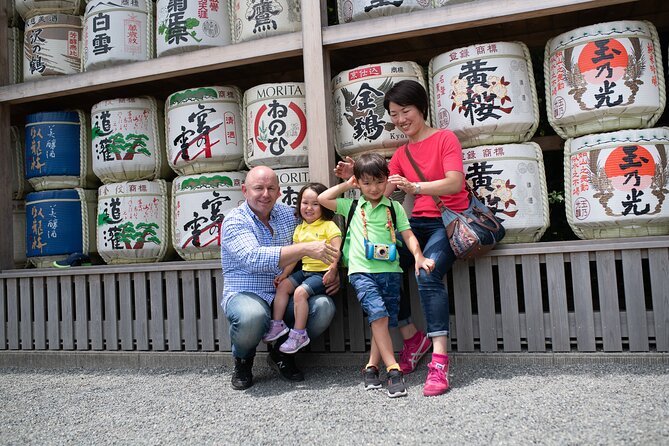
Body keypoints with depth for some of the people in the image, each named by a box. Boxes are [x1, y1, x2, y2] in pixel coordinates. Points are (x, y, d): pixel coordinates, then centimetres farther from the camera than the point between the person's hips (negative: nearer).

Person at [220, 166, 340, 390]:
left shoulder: (288, 214, 8)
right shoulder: (234, 221, -7)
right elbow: (253, 258, -26)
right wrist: (306, 248, -30)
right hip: (245, 294, -4)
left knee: (324, 306, -23)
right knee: (252, 316, -38)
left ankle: (282, 352, 6)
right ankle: (243, 359, 0)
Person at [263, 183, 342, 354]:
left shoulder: (329, 225, -5)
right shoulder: (300, 228, 15)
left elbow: (337, 250, -15)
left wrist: (333, 269, -29)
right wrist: (284, 274, 8)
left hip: (322, 273, -7)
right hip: (305, 270, 7)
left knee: (300, 292, -23)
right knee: (283, 286, -4)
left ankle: (299, 334, -14)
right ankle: (277, 324, 3)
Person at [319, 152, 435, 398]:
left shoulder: (394, 207, 12)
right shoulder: (351, 206, 15)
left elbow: (408, 235, 6)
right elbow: (322, 199, 14)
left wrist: (419, 256, -11)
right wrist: (347, 184, 15)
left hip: (390, 270, 2)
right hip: (361, 270, -2)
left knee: (384, 321, 2)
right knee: (378, 315, -19)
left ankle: (371, 367, 15)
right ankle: (393, 370, -16)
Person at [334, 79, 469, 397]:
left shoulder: (445, 138, 0)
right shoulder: (401, 154, 19)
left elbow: (455, 182, -17)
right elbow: (381, 190, 7)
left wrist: (415, 187, -31)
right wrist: (355, 177, -8)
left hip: (449, 220, -5)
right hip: (418, 223, 6)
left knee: (428, 274, -32)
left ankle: (439, 361, -32)